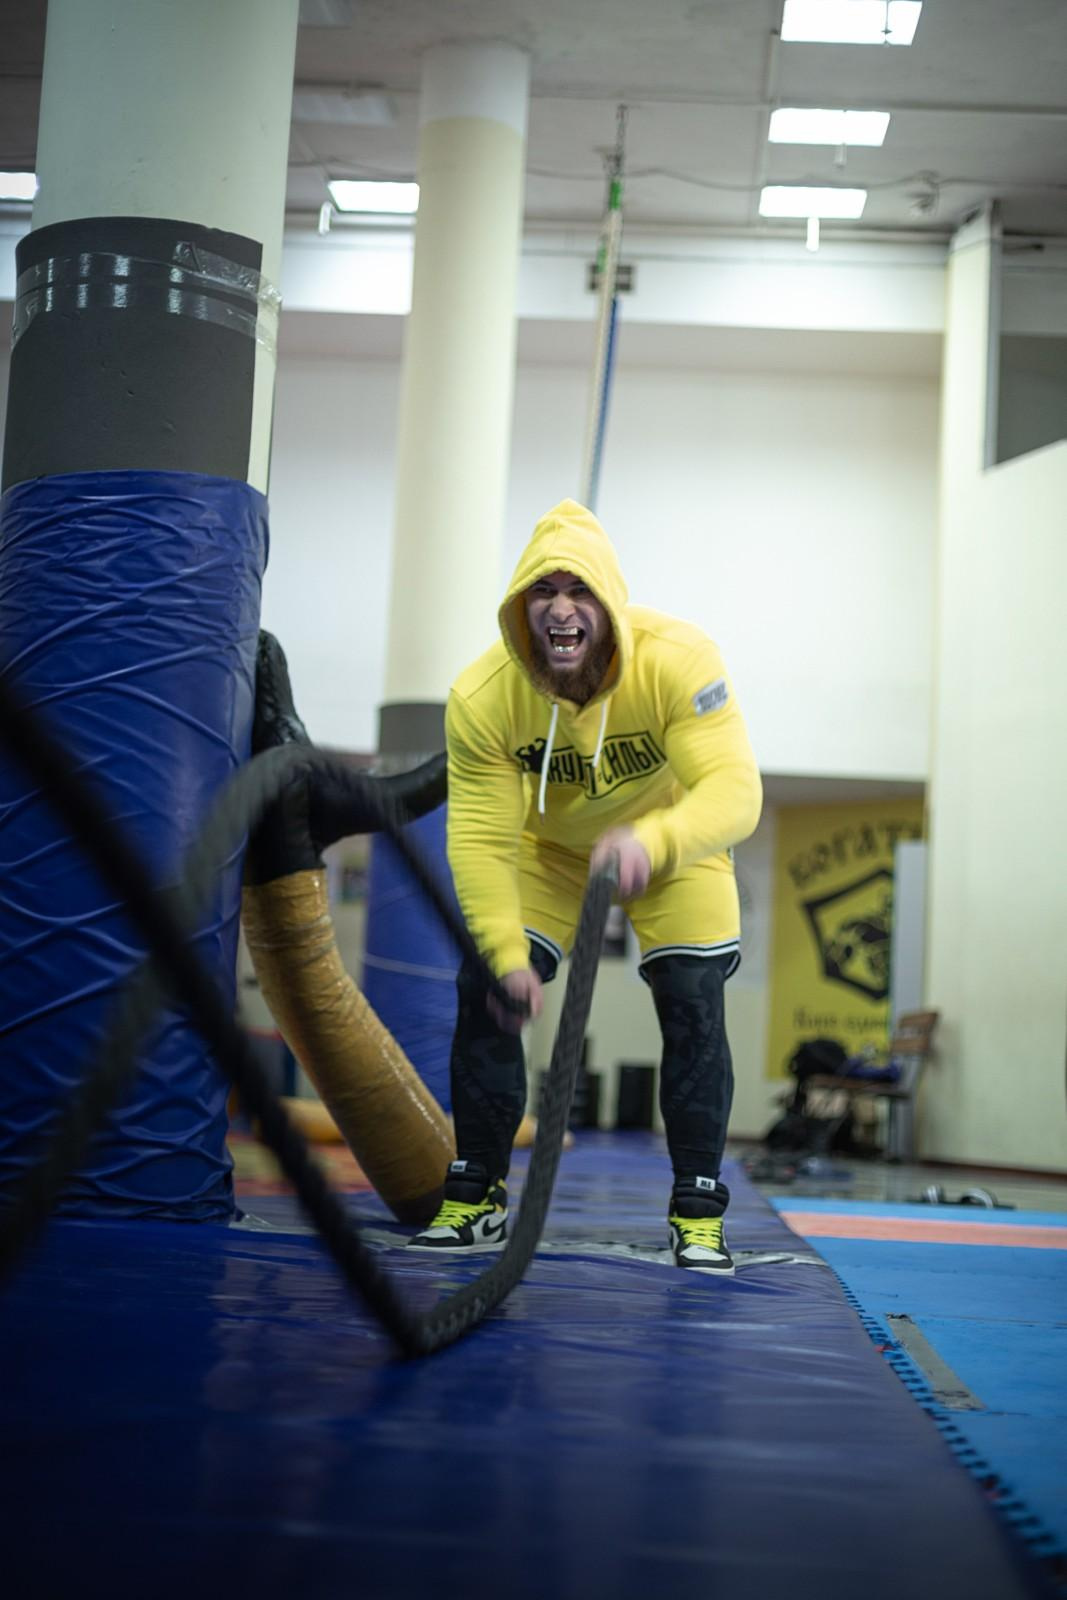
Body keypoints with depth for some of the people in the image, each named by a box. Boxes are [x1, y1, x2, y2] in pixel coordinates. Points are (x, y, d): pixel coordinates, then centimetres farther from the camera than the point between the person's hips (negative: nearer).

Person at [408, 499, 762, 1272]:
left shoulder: (679, 660, -35)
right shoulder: (482, 695, -28)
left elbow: (736, 789, -44)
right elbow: (481, 837, -25)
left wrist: (650, 840, -63)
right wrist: (505, 952, -36)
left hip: (676, 843, -2)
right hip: (550, 847, 2)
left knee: (693, 1007, -12)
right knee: (484, 994, -8)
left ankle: (699, 1215, 1)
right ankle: (475, 1199, 7)